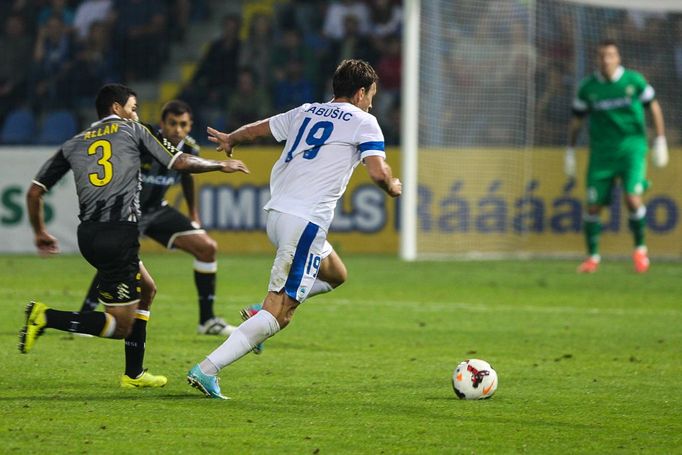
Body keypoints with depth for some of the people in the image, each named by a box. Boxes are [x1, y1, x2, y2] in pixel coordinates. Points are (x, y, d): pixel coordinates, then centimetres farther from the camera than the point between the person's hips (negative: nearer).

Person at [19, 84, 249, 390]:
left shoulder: (74, 144, 18)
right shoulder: (133, 131, 8)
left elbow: (35, 192, 14)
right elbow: (182, 163, 6)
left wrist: (40, 233, 28)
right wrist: (221, 165, 22)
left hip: (88, 235, 7)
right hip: (119, 235, -6)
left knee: (145, 290, 27)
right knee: (121, 326, -1)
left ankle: (134, 373, 24)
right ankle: (46, 317, -17)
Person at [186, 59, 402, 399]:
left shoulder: (305, 113, 19)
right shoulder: (363, 122, 1)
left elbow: (256, 129, 32)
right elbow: (378, 172, -11)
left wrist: (229, 141, 53)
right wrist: (393, 189, 11)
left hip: (276, 214, 8)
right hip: (306, 221, -8)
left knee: (335, 275, 28)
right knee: (280, 313, -8)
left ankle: (264, 309, 11)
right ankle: (207, 370, -18)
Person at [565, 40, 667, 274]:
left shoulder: (634, 80, -3)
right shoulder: (588, 87, 1)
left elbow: (654, 107, 7)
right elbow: (576, 120, 11)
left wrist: (660, 141, 5)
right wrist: (570, 151, 10)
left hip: (632, 148, -2)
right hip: (601, 153, 2)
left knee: (633, 198, -18)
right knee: (593, 206, -2)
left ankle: (640, 248, 4)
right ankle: (593, 256, 16)